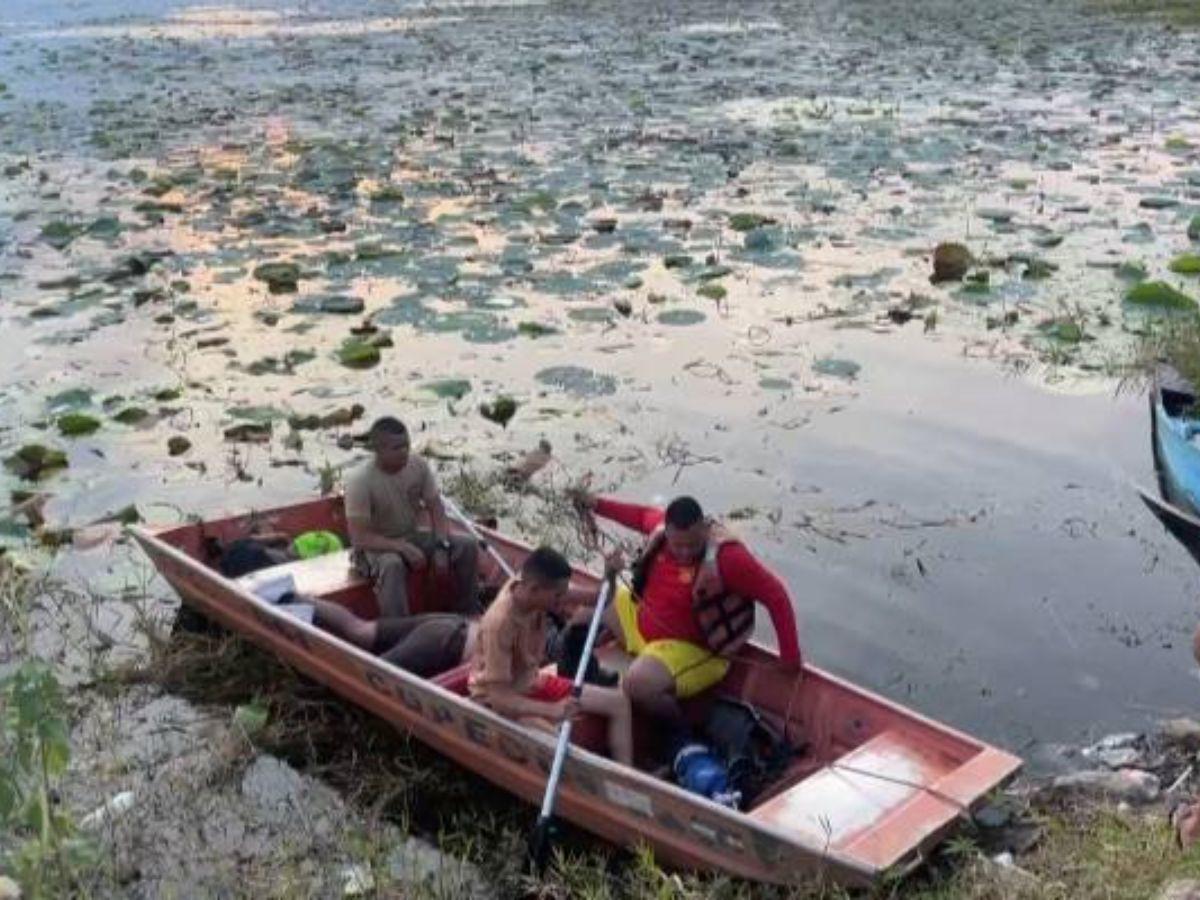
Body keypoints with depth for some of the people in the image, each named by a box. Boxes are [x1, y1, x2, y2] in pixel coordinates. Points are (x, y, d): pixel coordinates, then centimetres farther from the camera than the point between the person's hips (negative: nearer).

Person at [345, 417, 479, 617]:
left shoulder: (419, 466, -8)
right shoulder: (359, 481, -24)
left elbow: (436, 509, -2)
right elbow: (359, 538, -24)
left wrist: (441, 546, -18)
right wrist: (403, 548, -31)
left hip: (413, 536, 6)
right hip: (376, 547, -5)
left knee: (466, 545, -12)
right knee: (392, 565, -40)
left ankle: (467, 614, 2)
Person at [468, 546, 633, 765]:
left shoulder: (531, 587, -13)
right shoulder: (500, 622, -33)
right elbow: (498, 695, -31)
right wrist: (551, 710, -42)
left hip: (533, 683, 8)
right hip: (499, 699, -8)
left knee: (618, 702, 1)